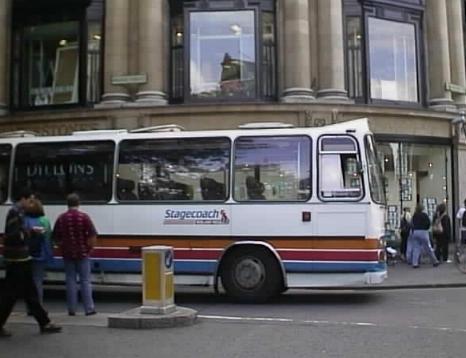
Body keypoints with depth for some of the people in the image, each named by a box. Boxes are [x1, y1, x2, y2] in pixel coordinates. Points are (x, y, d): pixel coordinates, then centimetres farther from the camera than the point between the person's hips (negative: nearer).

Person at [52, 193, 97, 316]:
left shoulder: (61, 218, -1)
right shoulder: (84, 217, -8)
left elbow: (55, 238, 4)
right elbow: (92, 236, -12)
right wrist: (89, 248, 2)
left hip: (67, 254, 2)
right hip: (83, 254, -2)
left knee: (71, 281, 8)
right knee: (85, 281, 4)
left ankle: (72, 309, 9)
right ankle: (89, 308, 4)